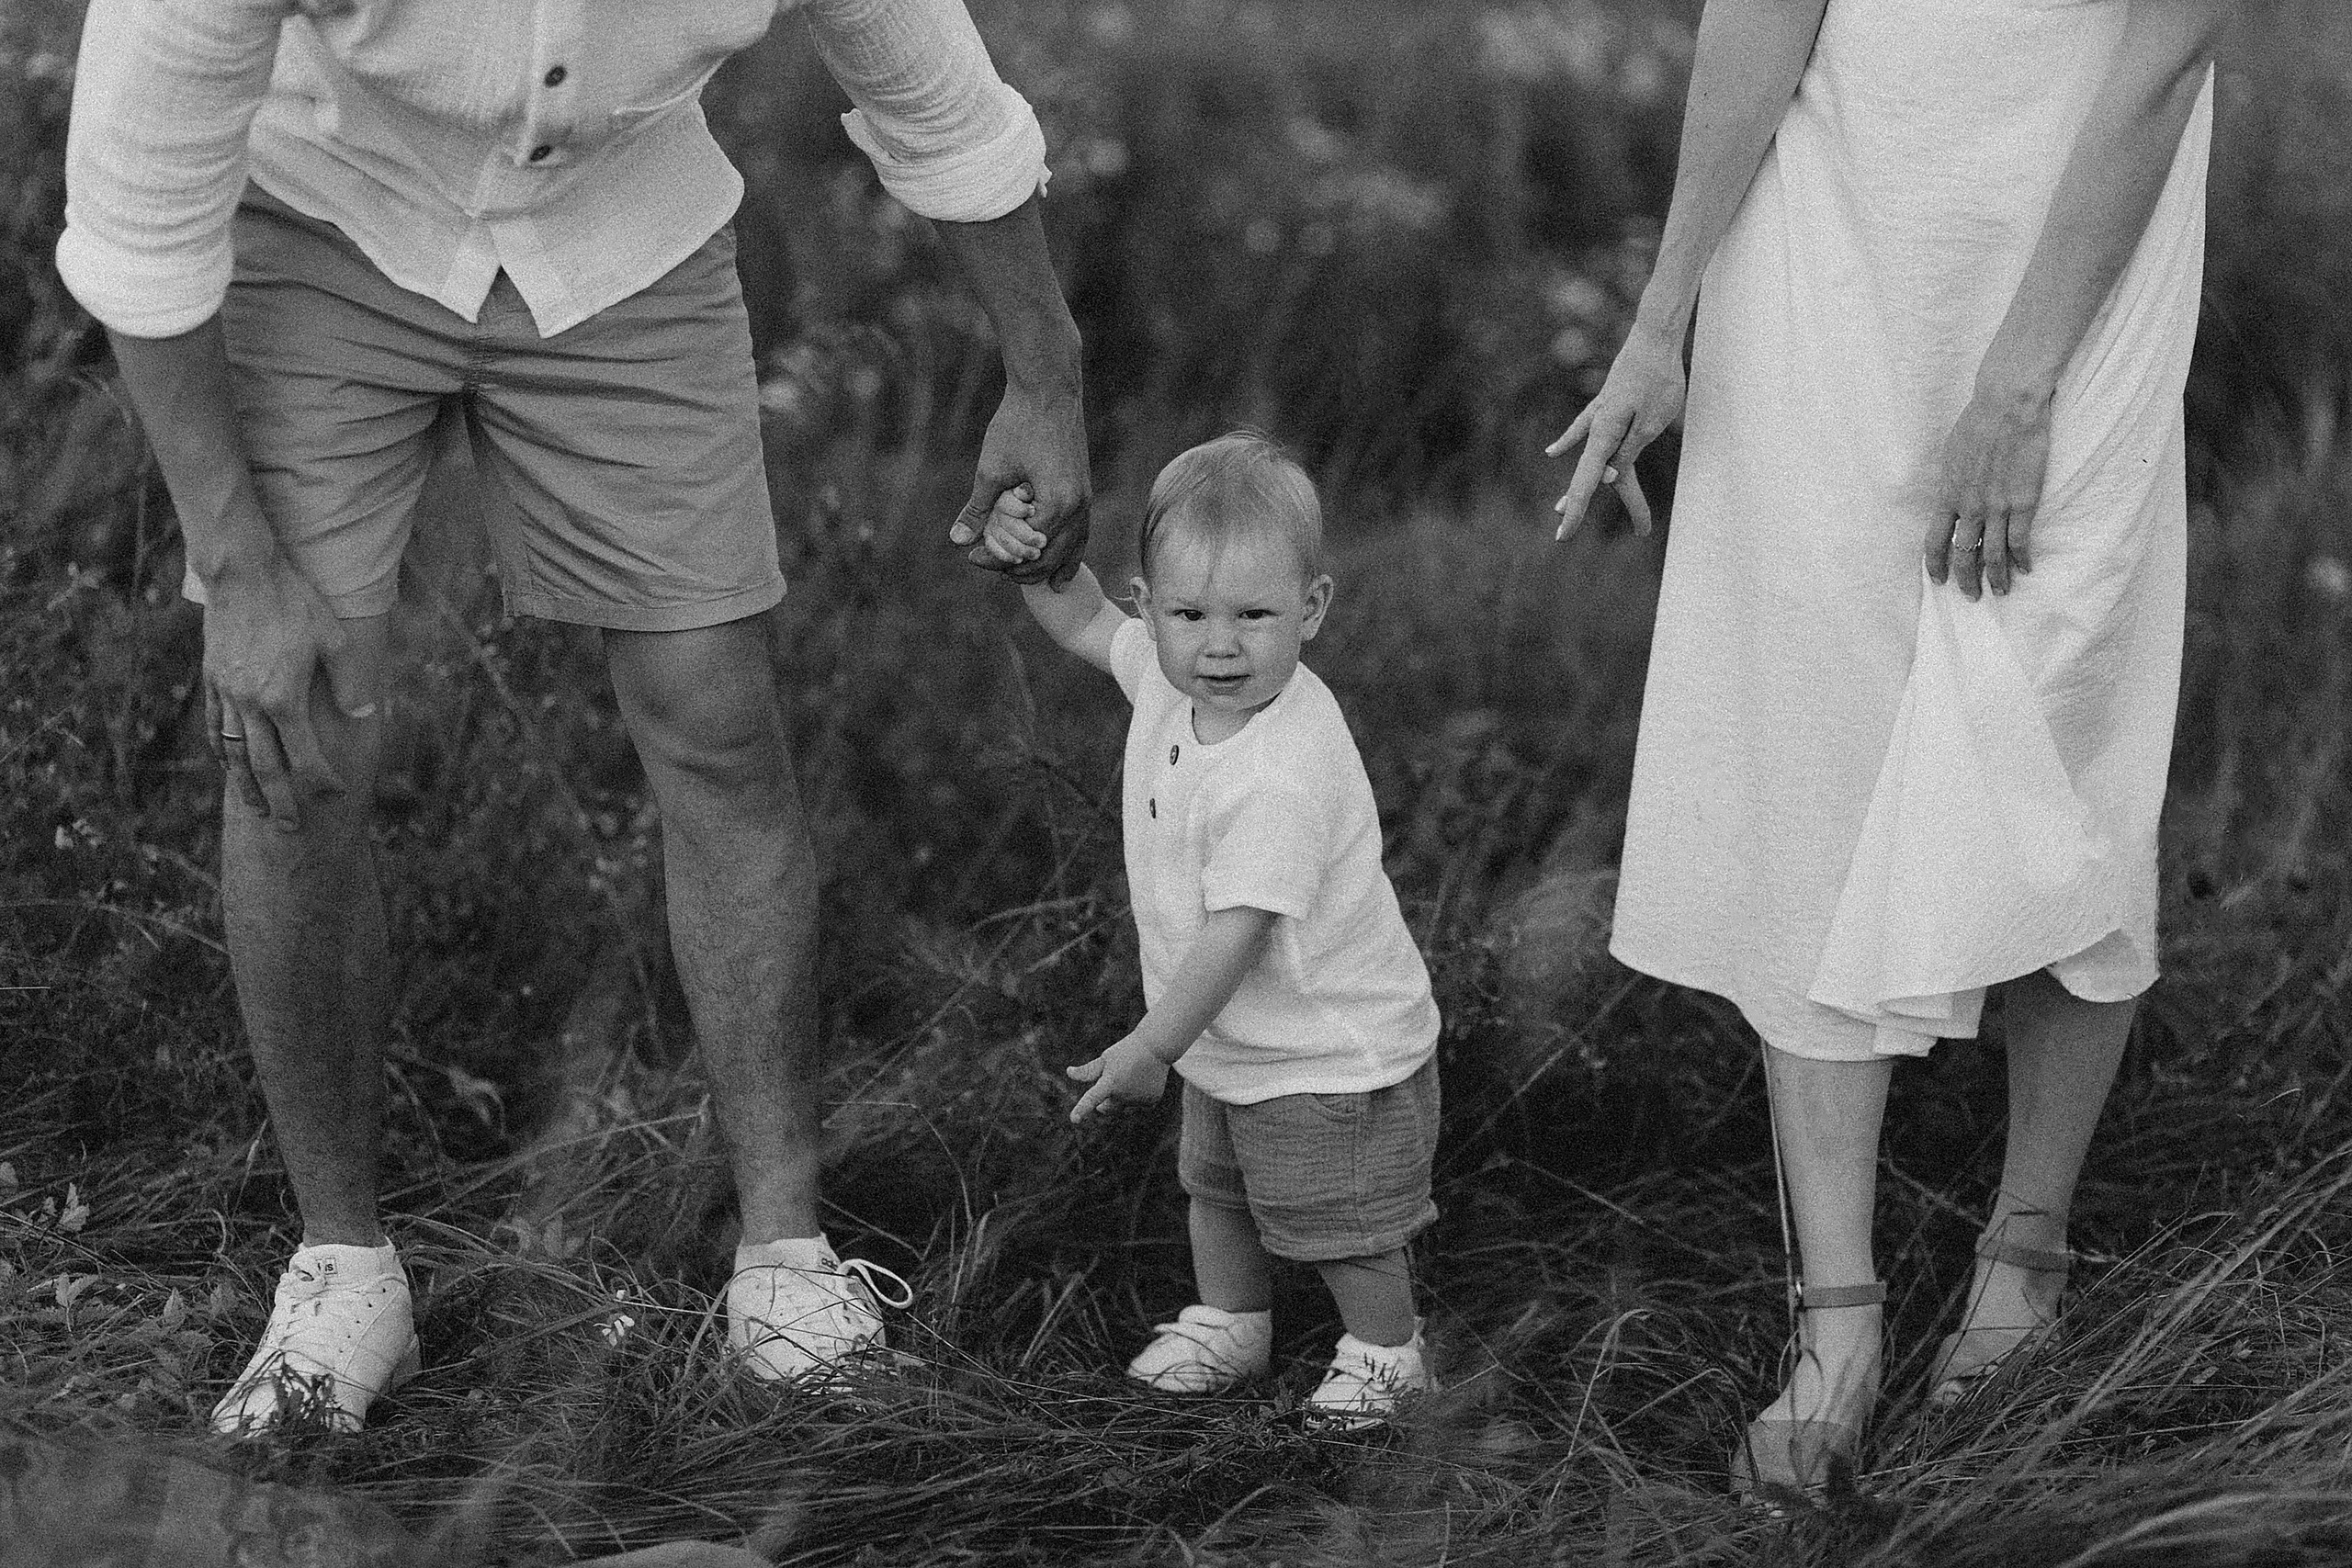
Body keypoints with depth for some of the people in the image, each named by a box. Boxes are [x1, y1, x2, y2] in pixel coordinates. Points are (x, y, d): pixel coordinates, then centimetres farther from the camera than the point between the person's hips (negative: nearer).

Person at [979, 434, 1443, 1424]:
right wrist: (1033, 559, -11)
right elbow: (1088, 626, 9)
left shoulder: (1282, 777, -38)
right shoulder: (1170, 680, -11)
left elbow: (1238, 931, -35)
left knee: (1344, 1228, 11)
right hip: (1228, 1047, 9)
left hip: (1330, 1061, -9)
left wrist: (1149, 1049, -29)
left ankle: (1384, 1354, 33)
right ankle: (1228, 1326, 49)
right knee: (1215, 1190, 28)